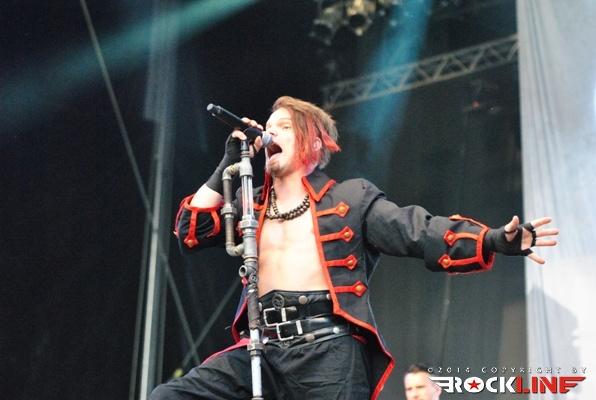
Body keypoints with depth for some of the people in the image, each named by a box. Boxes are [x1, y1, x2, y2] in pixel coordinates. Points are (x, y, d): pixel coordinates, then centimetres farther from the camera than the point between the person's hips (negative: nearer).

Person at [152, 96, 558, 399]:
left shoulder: (350, 197, 11)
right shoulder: (250, 205, 23)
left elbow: (420, 231, 1)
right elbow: (190, 233, 13)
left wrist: (496, 239, -14)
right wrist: (229, 163, 11)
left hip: (328, 349, -4)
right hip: (263, 349, 4)